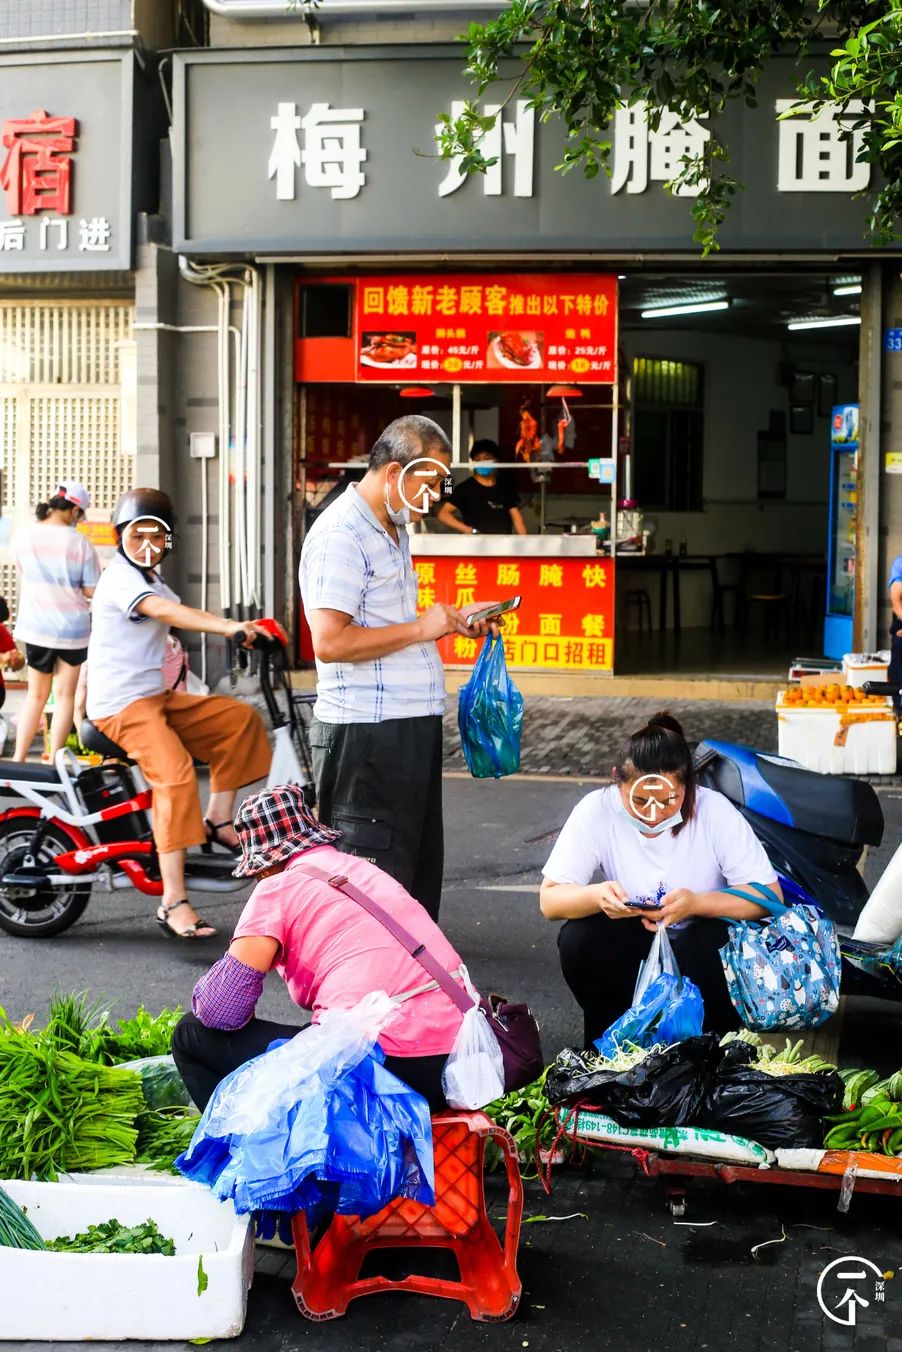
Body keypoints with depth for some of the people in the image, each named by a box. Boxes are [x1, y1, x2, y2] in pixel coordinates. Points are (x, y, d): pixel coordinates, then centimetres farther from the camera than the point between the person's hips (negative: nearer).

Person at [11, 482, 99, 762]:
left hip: (35, 625, 3)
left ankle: (18, 759, 14)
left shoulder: (23, 536, -5)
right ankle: (54, 761, 8)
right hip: (72, 628, -3)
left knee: (36, 694, 17)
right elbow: (91, 591, -10)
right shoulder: (80, 543, -13)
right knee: (64, 695, 9)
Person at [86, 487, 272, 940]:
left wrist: (245, 629, 1)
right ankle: (173, 903, -31)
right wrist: (229, 626, -43)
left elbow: (183, 616, 14)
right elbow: (164, 611, -31)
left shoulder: (151, 580, 21)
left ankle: (217, 819, 6)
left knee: (241, 718, 4)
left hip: (157, 696, 10)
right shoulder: (120, 577, -14)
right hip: (121, 703, -10)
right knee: (175, 774, -29)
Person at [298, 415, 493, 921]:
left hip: (413, 726, 10)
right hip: (367, 732, -10)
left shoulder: (394, 528, 17)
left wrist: (452, 619, 13)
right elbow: (330, 641, -25)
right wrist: (420, 628, -18)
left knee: (420, 866, 16)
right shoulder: (341, 534, -15)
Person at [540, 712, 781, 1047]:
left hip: (702, 945, -1)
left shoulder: (714, 810, -21)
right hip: (633, 947, 2)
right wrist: (596, 896, -39)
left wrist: (697, 903, -37)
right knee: (577, 939, -27)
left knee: (706, 944, -34)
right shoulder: (596, 810, -19)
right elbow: (549, 900, -17)